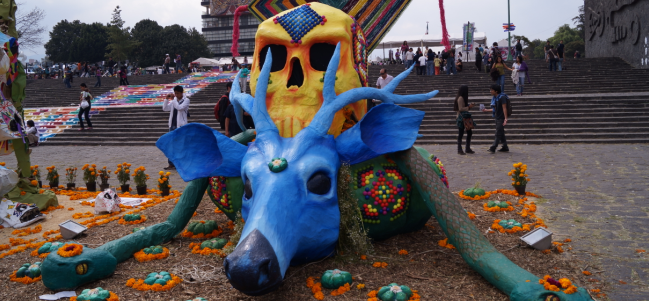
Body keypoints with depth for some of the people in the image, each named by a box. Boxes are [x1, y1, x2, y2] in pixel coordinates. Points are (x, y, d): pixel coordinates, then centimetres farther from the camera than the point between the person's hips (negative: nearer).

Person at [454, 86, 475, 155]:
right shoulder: (460, 98, -14)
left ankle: (468, 149, 18)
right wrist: (469, 107, -13)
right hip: (461, 118, -10)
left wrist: (470, 106, 9)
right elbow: (460, 109, -19)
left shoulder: (463, 98, 16)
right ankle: (459, 150, 0)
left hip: (465, 118, 10)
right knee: (461, 134, -5)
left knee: (469, 132, 11)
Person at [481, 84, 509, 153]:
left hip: (501, 118, -9)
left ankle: (493, 148, -11)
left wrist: (505, 119, -23)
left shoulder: (502, 97, -15)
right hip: (497, 118, 9)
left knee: (498, 133, -8)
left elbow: (504, 108, -19)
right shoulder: (494, 98, 12)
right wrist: (486, 110, 20)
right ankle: (505, 147, 19)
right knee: (501, 134, 12)